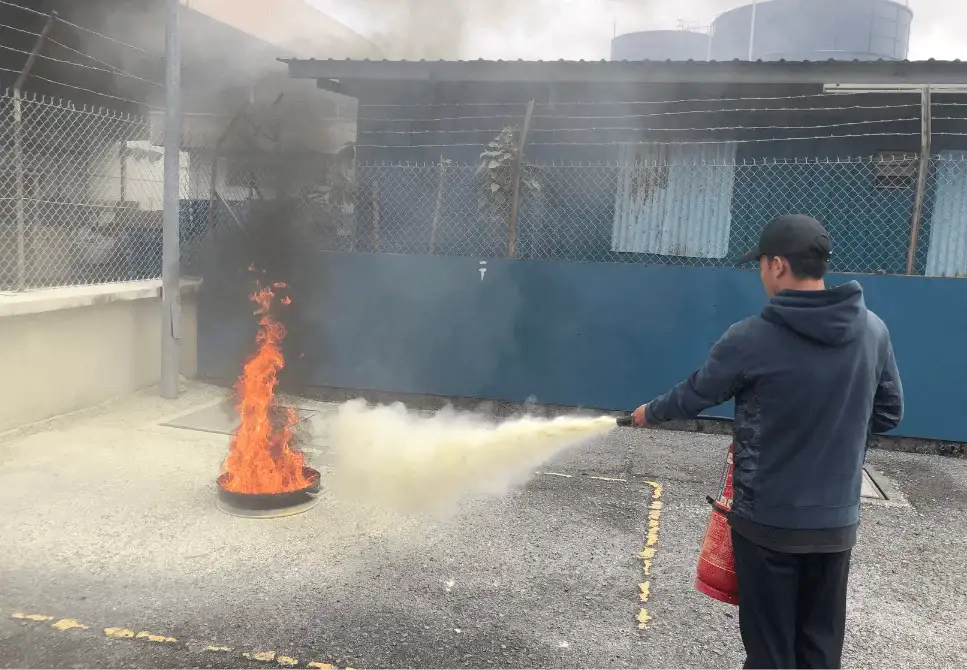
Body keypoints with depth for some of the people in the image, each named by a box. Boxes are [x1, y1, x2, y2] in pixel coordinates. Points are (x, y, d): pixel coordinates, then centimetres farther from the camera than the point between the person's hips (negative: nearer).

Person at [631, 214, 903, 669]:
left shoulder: (751, 338, -18)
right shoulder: (873, 331, -3)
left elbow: (693, 396, -3)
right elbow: (888, 414, 8)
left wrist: (651, 414, 16)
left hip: (767, 520, -4)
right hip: (837, 521, 4)